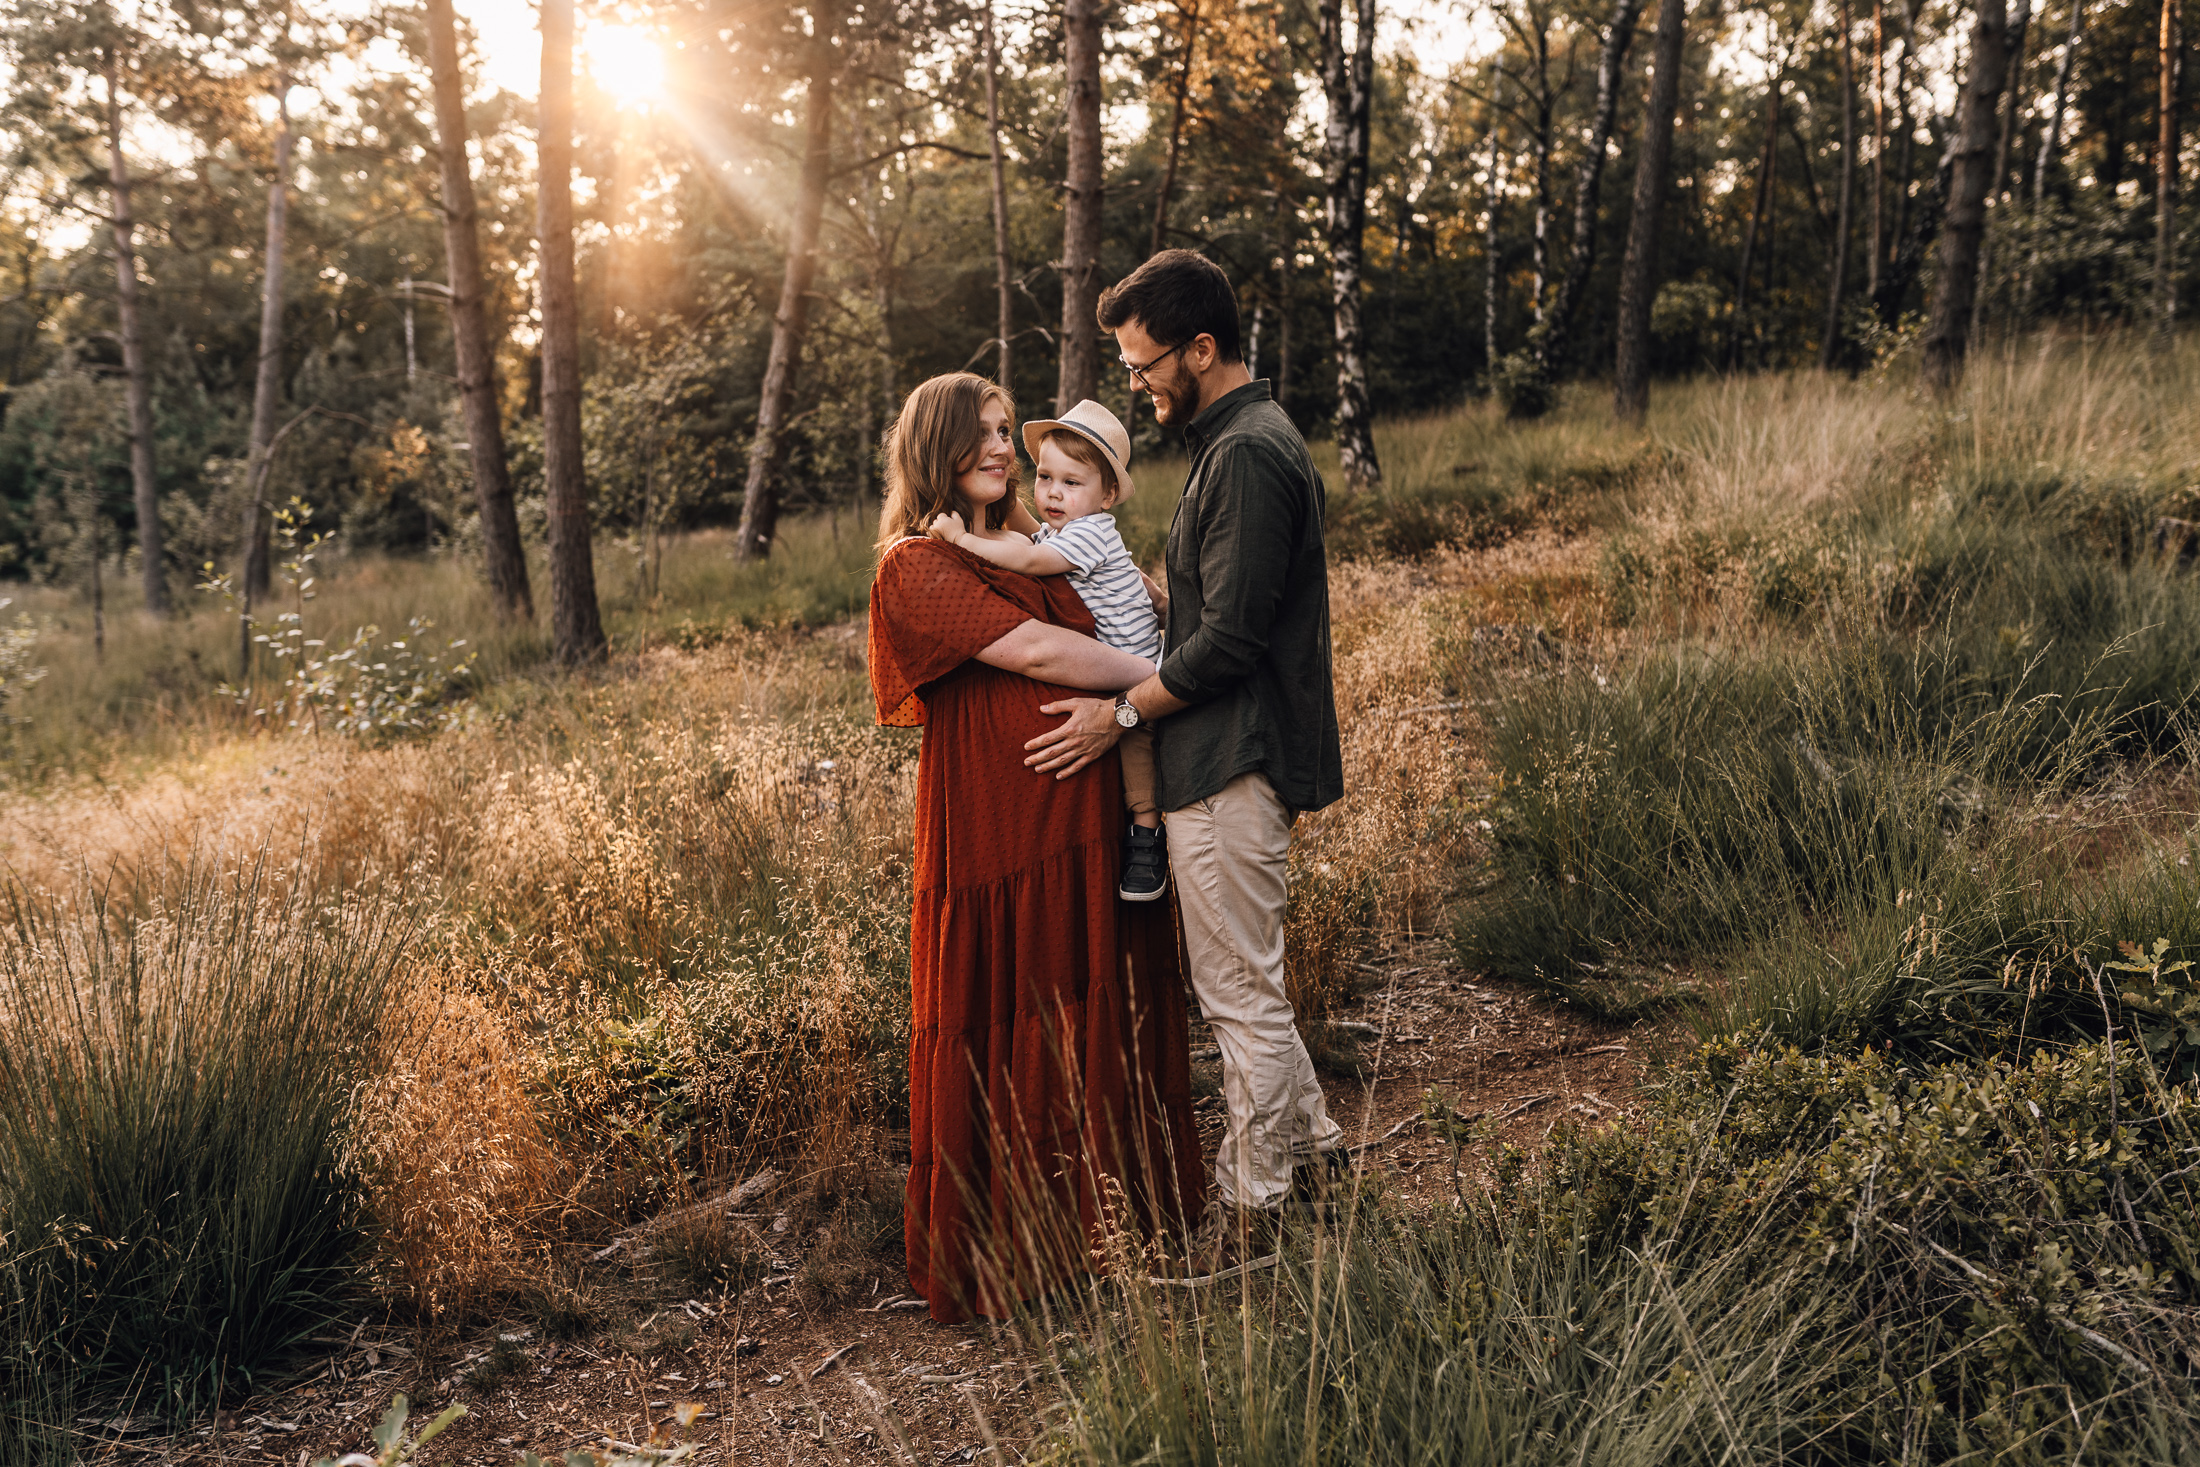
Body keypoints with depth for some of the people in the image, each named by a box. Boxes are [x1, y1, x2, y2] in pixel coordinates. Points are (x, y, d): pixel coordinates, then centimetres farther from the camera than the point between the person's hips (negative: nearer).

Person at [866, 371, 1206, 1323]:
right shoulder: (917, 565, -7)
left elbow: (1113, 628, 20)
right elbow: (1032, 651, -17)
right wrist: (1165, 673, -12)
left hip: (1082, 813, 7)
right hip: (997, 828, -7)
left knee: (1097, 1011, 13)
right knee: (1002, 1029, 3)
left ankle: (1103, 1207, 29)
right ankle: (1000, 1251, 18)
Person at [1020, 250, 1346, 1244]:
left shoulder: (1246, 456, -18)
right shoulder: (1245, 439, 16)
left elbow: (1228, 638, -21)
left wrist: (1122, 712, -12)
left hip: (1229, 765, -11)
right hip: (1228, 757, 11)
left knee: (1241, 994, 1)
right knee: (1245, 983, 20)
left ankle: (1256, 1212, 14)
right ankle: (1310, 1153, 32)